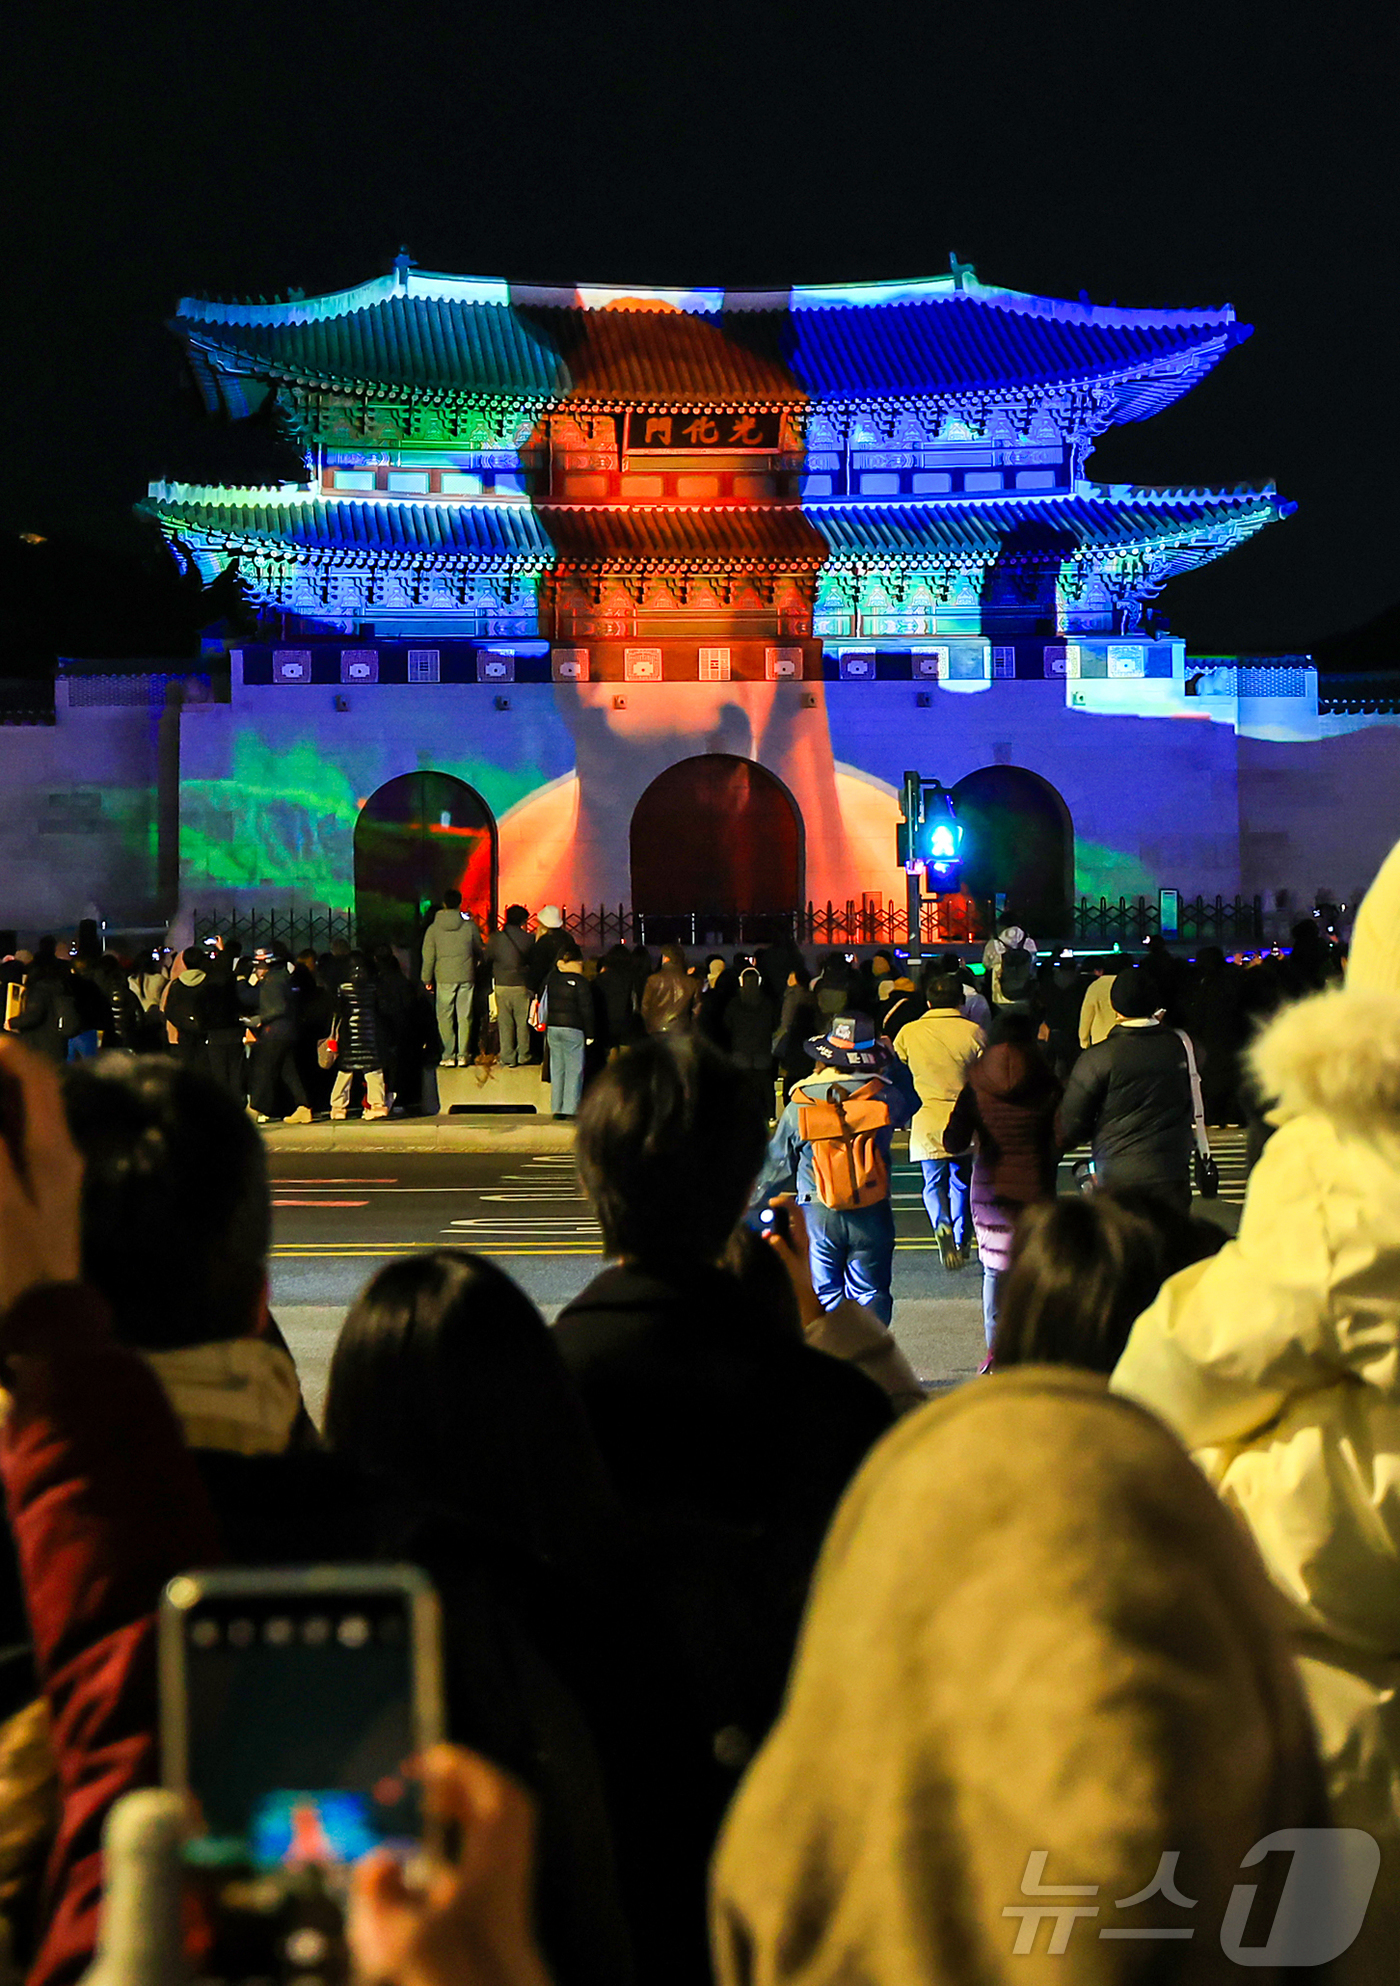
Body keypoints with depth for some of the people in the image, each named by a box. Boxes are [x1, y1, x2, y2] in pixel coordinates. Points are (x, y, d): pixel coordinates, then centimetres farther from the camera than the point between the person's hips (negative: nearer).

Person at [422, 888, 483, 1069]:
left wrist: (427, 979, 10)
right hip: (466, 977, 1)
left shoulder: (433, 928, -3)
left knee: (445, 1017, 6)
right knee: (464, 1016, 7)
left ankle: (448, 1056, 3)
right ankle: (463, 1055, 6)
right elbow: (479, 951, 9)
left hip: (444, 979, -1)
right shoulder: (469, 926, -2)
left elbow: (428, 957, 0)